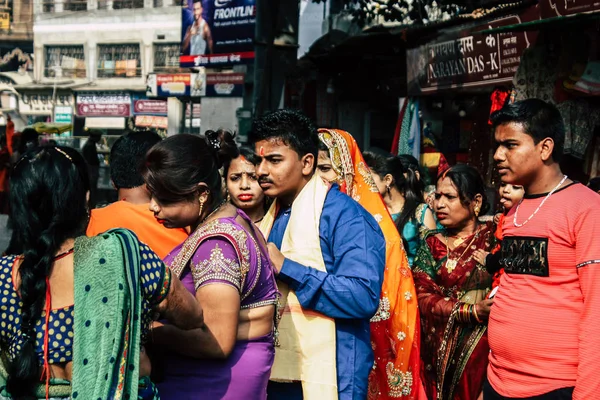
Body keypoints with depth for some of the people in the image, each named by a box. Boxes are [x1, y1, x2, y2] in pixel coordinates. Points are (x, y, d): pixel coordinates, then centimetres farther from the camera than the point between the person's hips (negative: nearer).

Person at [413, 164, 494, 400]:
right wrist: (473, 311, -17)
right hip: (440, 348, 2)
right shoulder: (431, 244, 9)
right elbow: (424, 297, -2)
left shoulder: (491, 237, 2)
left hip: (484, 345, -2)